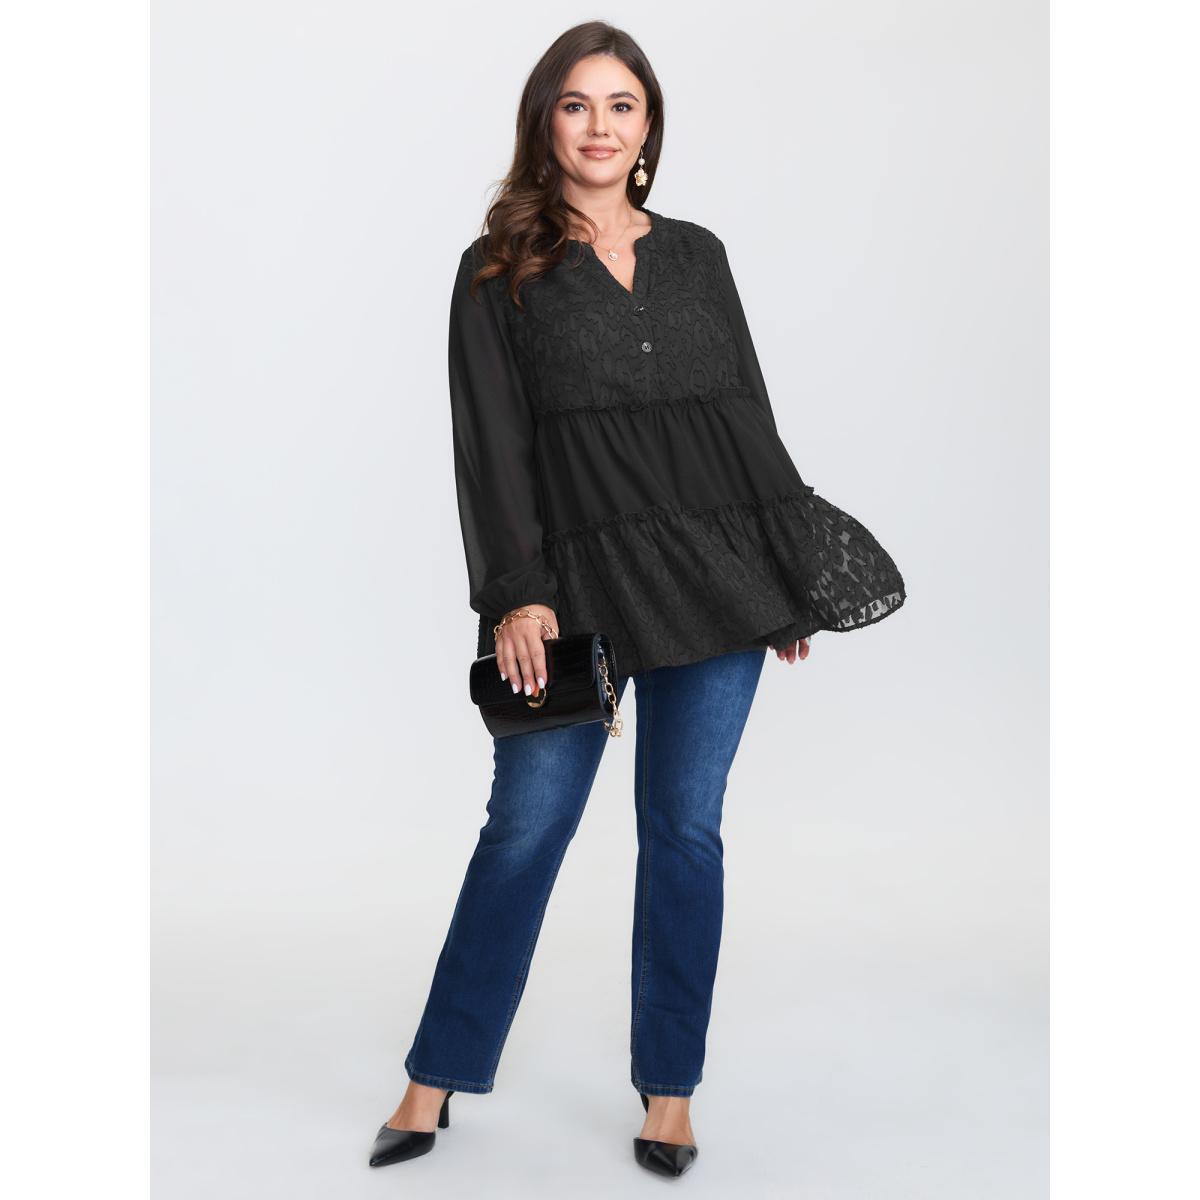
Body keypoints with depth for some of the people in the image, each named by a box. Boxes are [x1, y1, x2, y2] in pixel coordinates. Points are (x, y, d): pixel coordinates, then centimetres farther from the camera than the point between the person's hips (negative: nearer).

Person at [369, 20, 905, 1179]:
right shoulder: (500, 270, 5)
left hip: (713, 581, 3)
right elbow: (491, 442, -3)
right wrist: (515, 594, -13)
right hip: (577, 585, -2)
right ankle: (436, 1081, 17)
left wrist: (794, 578, 10)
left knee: (684, 829, 7)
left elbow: (749, 413, 14)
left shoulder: (697, 254, 13)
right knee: (525, 827, 1)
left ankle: (669, 1090, 20)